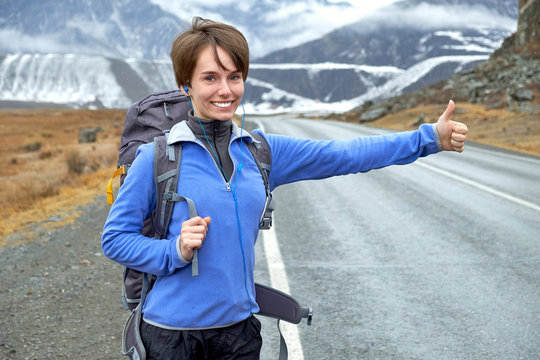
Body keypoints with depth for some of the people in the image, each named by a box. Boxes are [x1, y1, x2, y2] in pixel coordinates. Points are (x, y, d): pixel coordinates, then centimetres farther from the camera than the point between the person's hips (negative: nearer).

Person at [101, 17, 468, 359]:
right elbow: (115, 238, -4)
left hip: (239, 327, 4)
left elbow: (341, 155, 3)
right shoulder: (157, 157, -9)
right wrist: (176, 251, -20)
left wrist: (430, 138, 1)